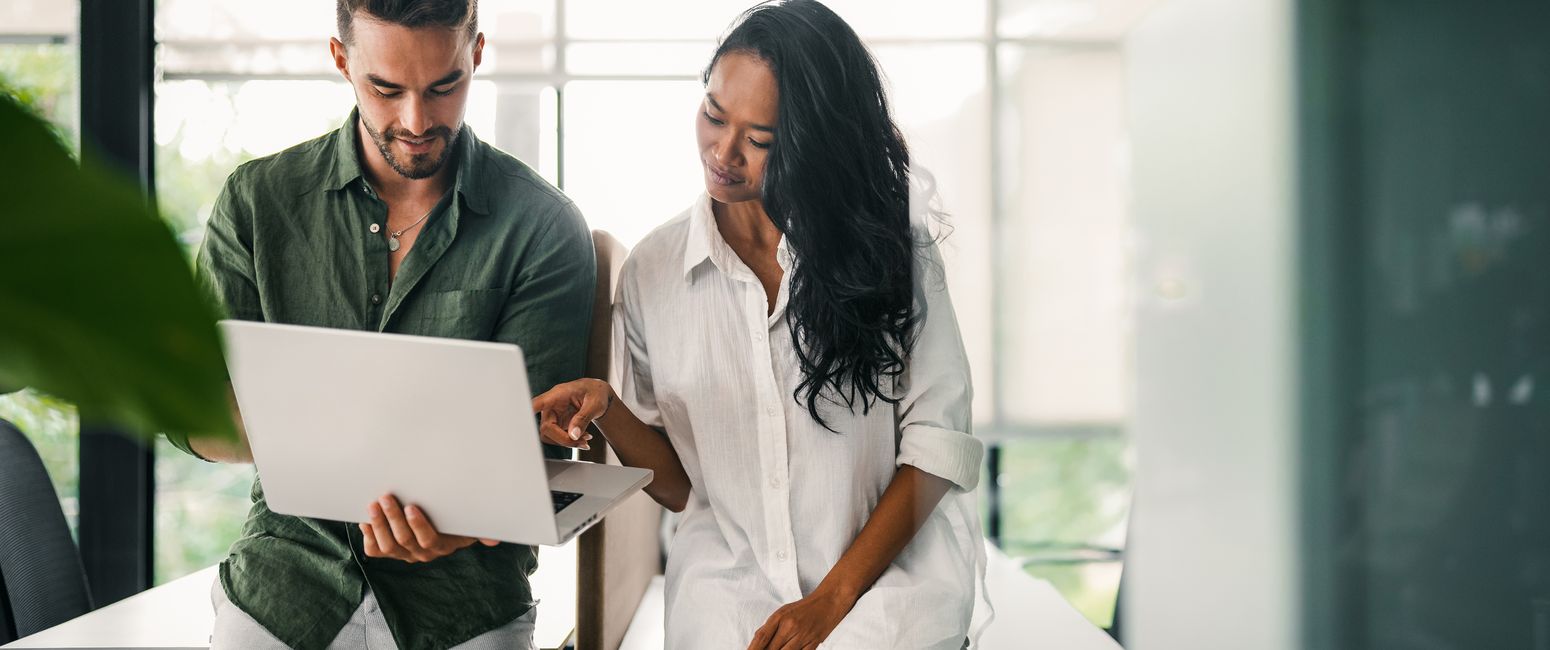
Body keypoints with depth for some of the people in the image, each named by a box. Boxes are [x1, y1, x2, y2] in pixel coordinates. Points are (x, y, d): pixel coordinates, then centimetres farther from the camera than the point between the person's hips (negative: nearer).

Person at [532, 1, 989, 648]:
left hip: (890, 563, -1)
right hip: (729, 570, 1)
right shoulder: (651, 271, 6)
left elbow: (935, 441, -3)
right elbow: (675, 485, 9)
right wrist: (609, 411, -12)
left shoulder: (891, 243, 1)